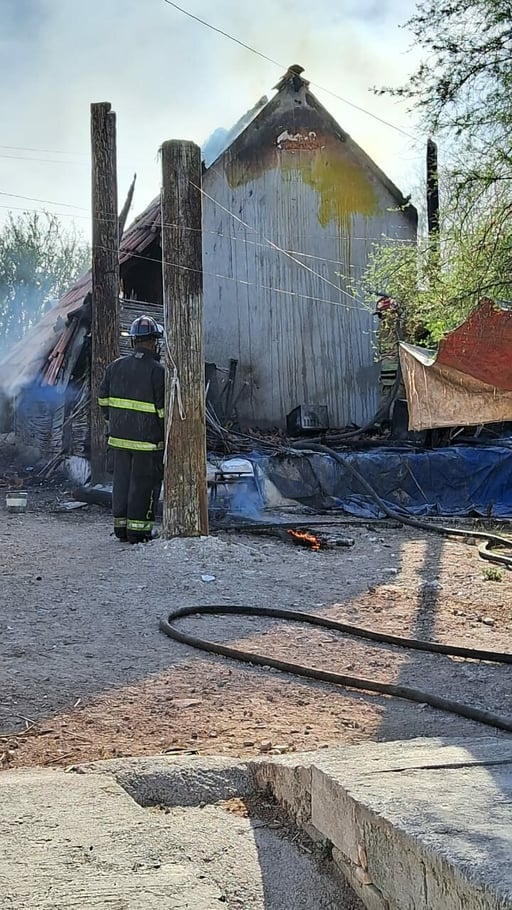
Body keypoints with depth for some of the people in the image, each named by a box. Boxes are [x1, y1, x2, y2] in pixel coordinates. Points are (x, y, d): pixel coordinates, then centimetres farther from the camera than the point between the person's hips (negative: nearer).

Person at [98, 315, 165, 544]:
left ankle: (121, 525, 20)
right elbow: (164, 410, -14)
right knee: (144, 482, 3)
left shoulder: (115, 366, 5)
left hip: (119, 436, 6)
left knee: (122, 480, 14)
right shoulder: (157, 371, -14)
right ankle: (138, 529, 5)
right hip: (148, 439, -5)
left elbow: (103, 400, 13)